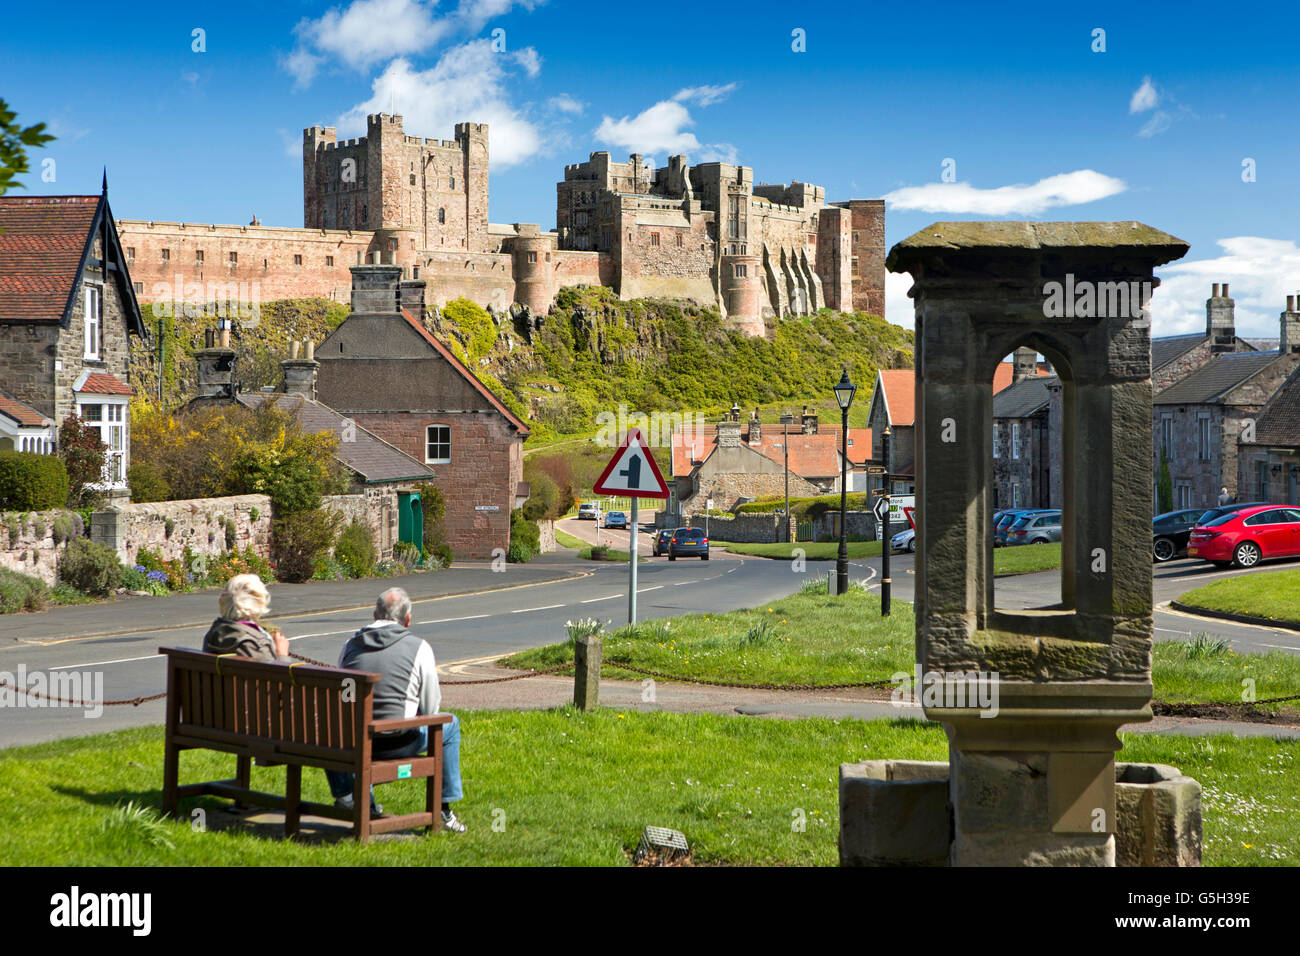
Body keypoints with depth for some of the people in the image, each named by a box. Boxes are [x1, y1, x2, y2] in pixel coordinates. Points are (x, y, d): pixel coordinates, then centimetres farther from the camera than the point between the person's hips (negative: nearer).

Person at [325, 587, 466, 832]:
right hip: (395, 744, -4)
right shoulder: (419, 647, -3)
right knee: (450, 725, 24)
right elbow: (430, 709, 1)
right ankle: (444, 808, 23)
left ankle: (345, 794, 38)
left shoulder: (350, 645, 8)